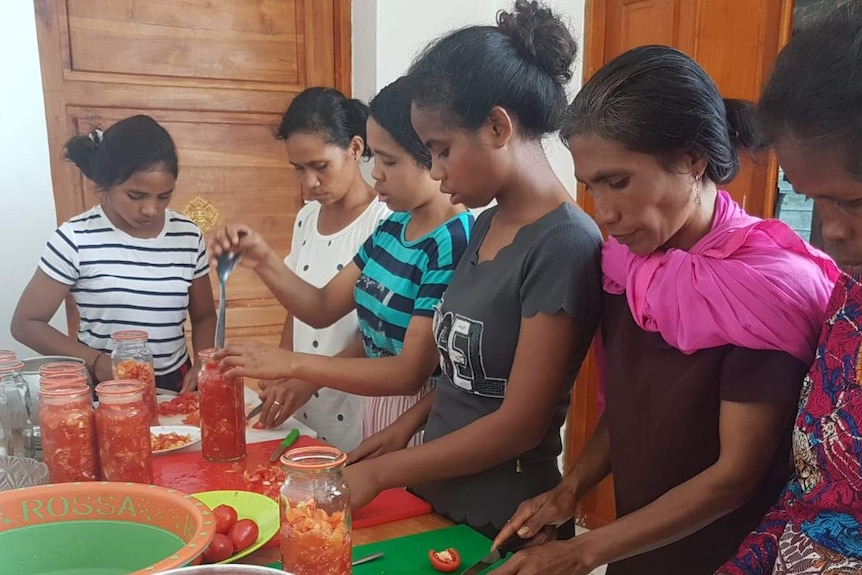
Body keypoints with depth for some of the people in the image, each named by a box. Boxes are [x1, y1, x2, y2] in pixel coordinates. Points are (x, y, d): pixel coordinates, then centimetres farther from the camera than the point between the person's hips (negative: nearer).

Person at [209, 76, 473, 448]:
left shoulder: (454, 244, -22)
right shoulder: (393, 227, 4)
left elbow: (411, 372, -24)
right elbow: (322, 309, 7)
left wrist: (292, 364, -24)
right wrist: (262, 259, -8)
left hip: (424, 428, -7)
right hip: (376, 414, 7)